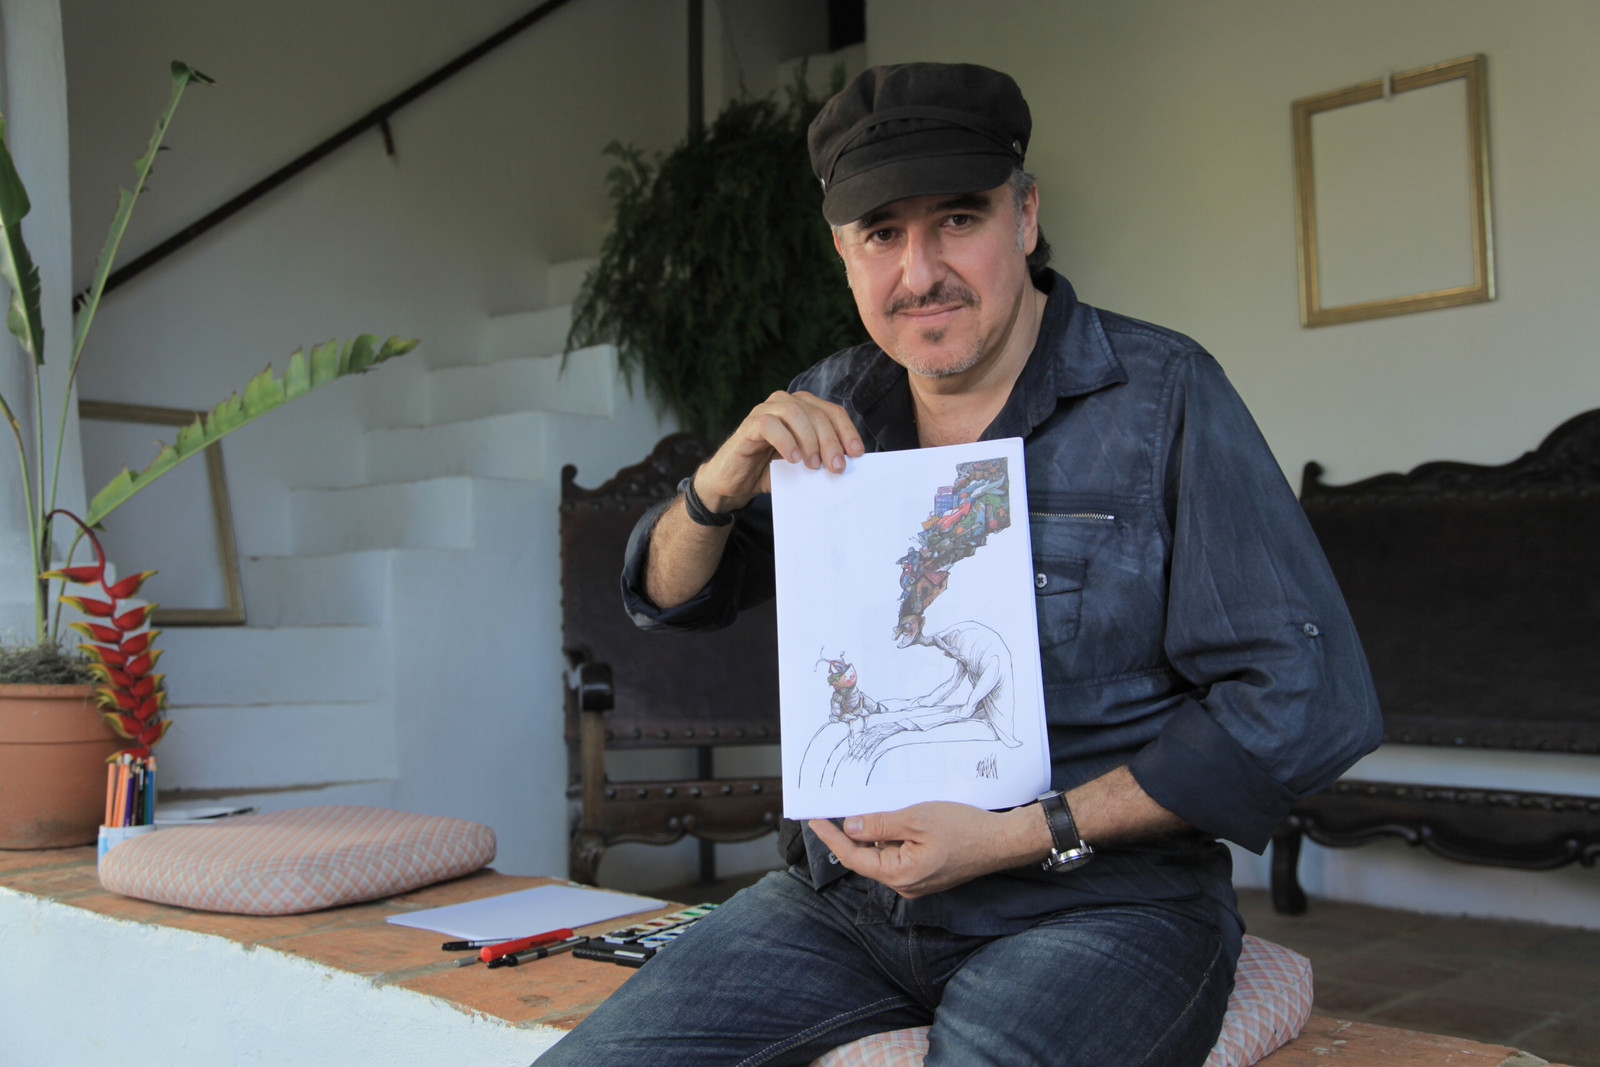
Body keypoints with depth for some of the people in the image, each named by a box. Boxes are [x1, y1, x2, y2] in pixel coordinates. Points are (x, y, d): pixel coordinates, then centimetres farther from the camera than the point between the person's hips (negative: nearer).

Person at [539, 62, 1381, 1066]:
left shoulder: (1161, 394, -9)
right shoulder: (834, 409, 6)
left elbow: (1308, 702, -13)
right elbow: (669, 597, 14)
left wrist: (1020, 835, -18)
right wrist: (721, 484, -9)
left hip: (1097, 901, -4)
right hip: (847, 894, 5)